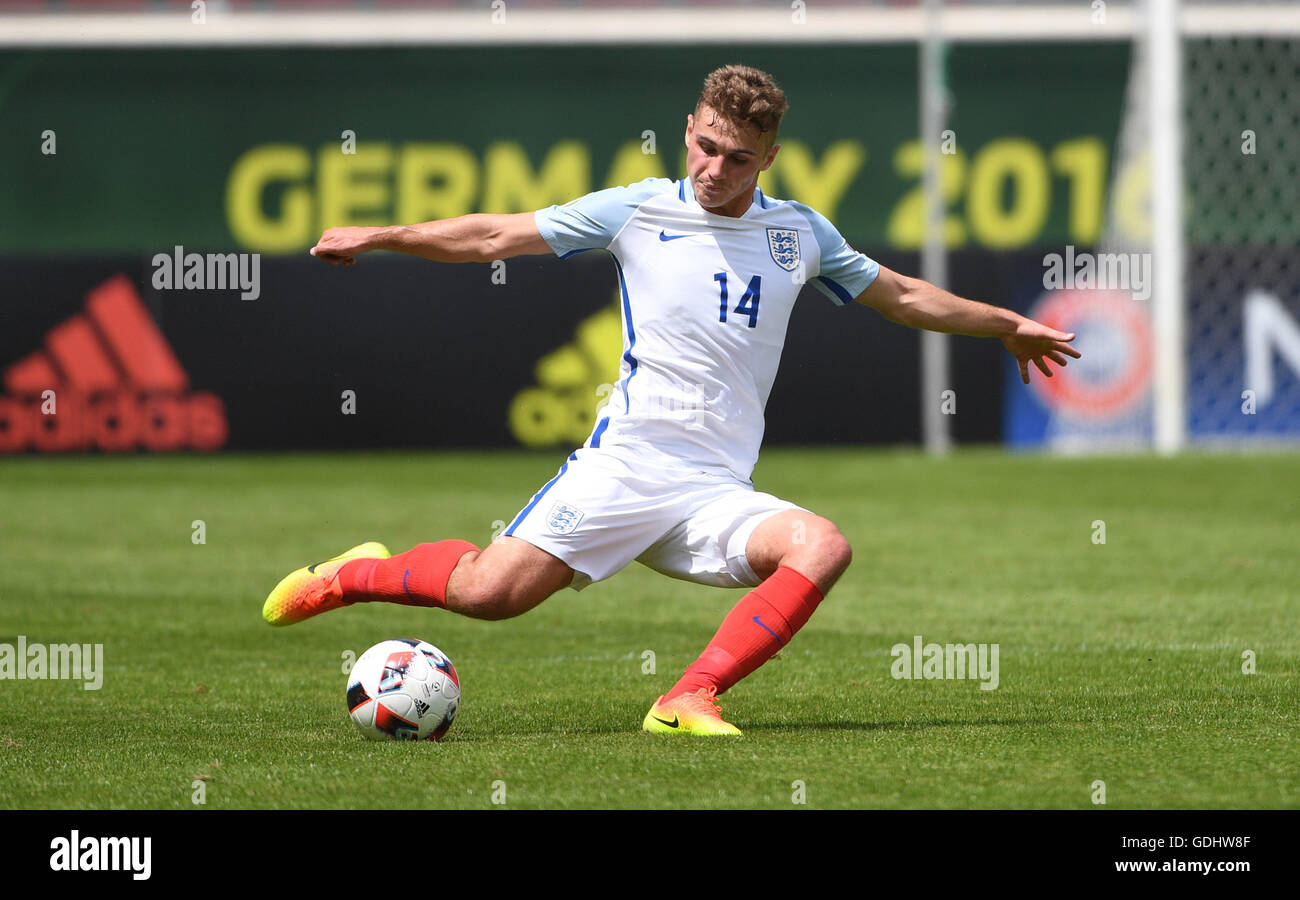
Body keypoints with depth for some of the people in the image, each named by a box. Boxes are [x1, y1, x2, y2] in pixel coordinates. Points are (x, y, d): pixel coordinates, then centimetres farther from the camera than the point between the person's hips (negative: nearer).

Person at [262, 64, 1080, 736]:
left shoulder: (800, 234, 14)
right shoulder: (638, 211, 4)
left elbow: (903, 296, 29)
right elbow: (498, 236, 9)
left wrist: (1007, 325, 32)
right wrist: (379, 238, 3)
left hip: (719, 494, 3)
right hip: (625, 464, -3)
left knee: (823, 548, -26)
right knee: (488, 591, -16)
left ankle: (691, 701, -28)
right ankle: (353, 576, 13)